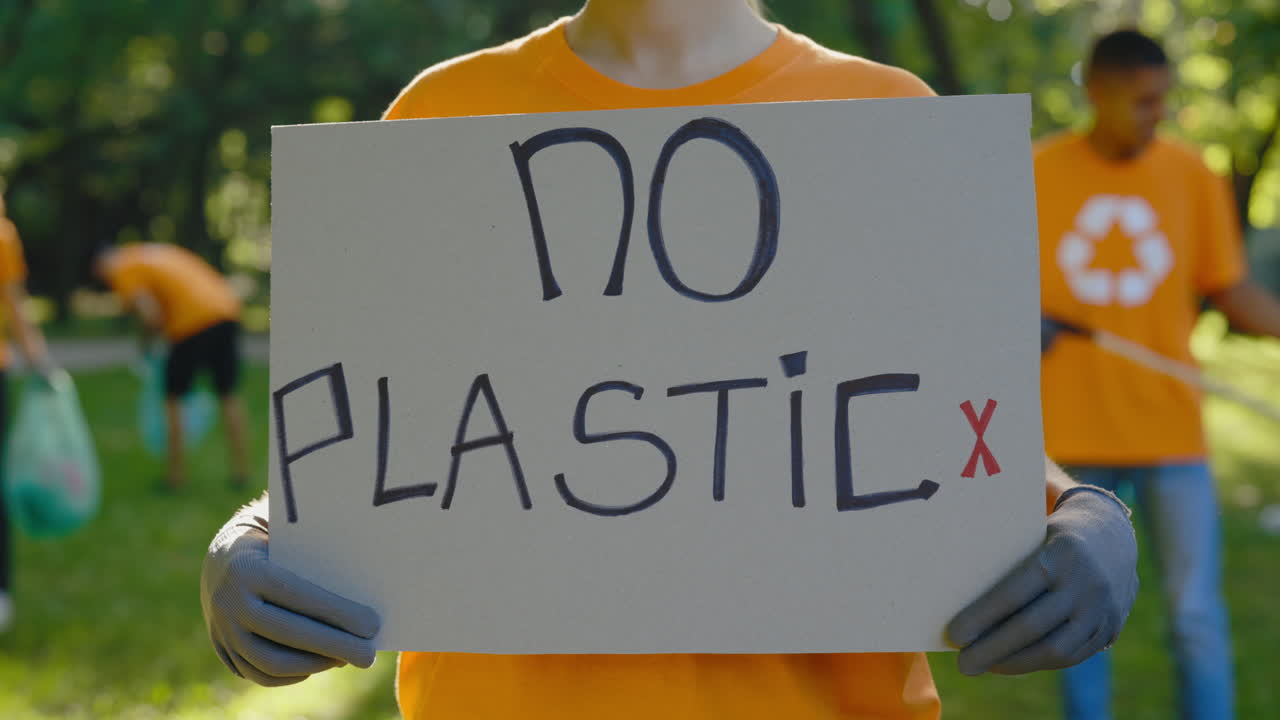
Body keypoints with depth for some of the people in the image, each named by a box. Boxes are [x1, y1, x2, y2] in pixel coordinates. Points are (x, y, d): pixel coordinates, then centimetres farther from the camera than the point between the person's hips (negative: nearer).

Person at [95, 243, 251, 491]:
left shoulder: (124, 271, 2)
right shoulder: (159, 251, 26)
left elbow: (151, 315, -11)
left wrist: (146, 340, 10)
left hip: (193, 323, -7)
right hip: (227, 313, 7)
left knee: (173, 398, 10)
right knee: (228, 395, 17)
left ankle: (177, 473, 12)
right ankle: (241, 470, 20)